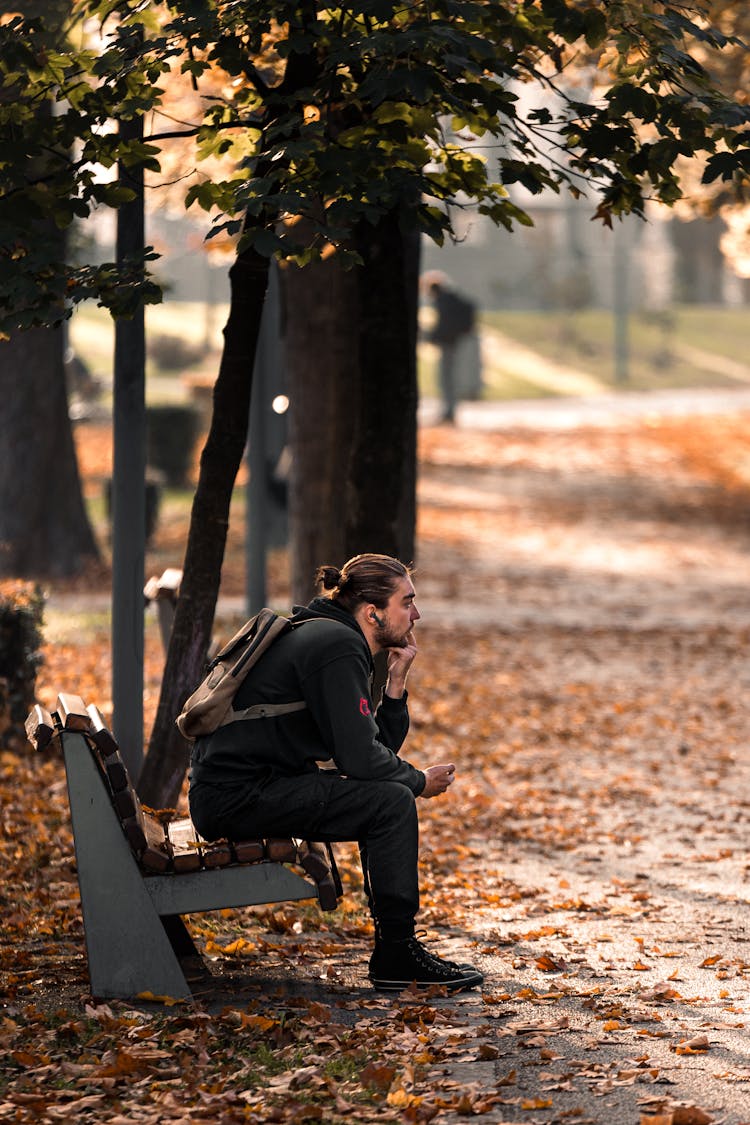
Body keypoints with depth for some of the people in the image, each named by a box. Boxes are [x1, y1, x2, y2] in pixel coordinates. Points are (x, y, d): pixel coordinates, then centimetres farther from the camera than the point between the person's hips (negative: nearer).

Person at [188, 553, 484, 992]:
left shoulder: (331, 639, 17)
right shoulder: (336, 646, -14)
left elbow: (381, 746, 16)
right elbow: (360, 758, -20)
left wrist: (397, 682, 4)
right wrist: (420, 782, -3)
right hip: (239, 796, -11)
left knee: (389, 797, 17)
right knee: (392, 802, -15)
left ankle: (395, 941, 16)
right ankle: (396, 955, -8)